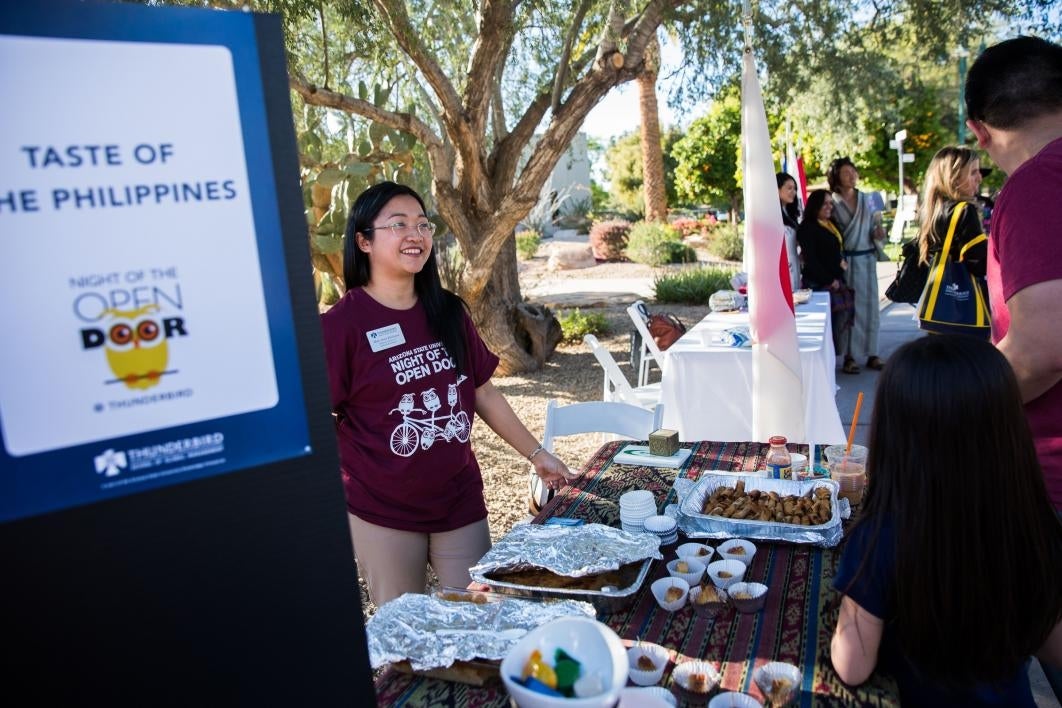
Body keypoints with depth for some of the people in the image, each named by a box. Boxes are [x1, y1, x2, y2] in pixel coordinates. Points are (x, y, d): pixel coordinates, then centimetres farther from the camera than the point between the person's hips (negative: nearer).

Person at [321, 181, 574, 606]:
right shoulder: (341, 325, -12)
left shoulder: (448, 312, 2)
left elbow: (483, 393, 9)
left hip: (460, 502, 4)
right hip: (383, 514, -3)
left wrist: (536, 454, 12)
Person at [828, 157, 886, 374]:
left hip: (867, 258, 4)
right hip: (845, 260, -4)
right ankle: (849, 357, 5)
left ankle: (872, 354, 14)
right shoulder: (833, 203, -4)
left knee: (869, 305, 6)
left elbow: (875, 229, 14)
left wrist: (879, 232, -8)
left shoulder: (867, 199, 9)